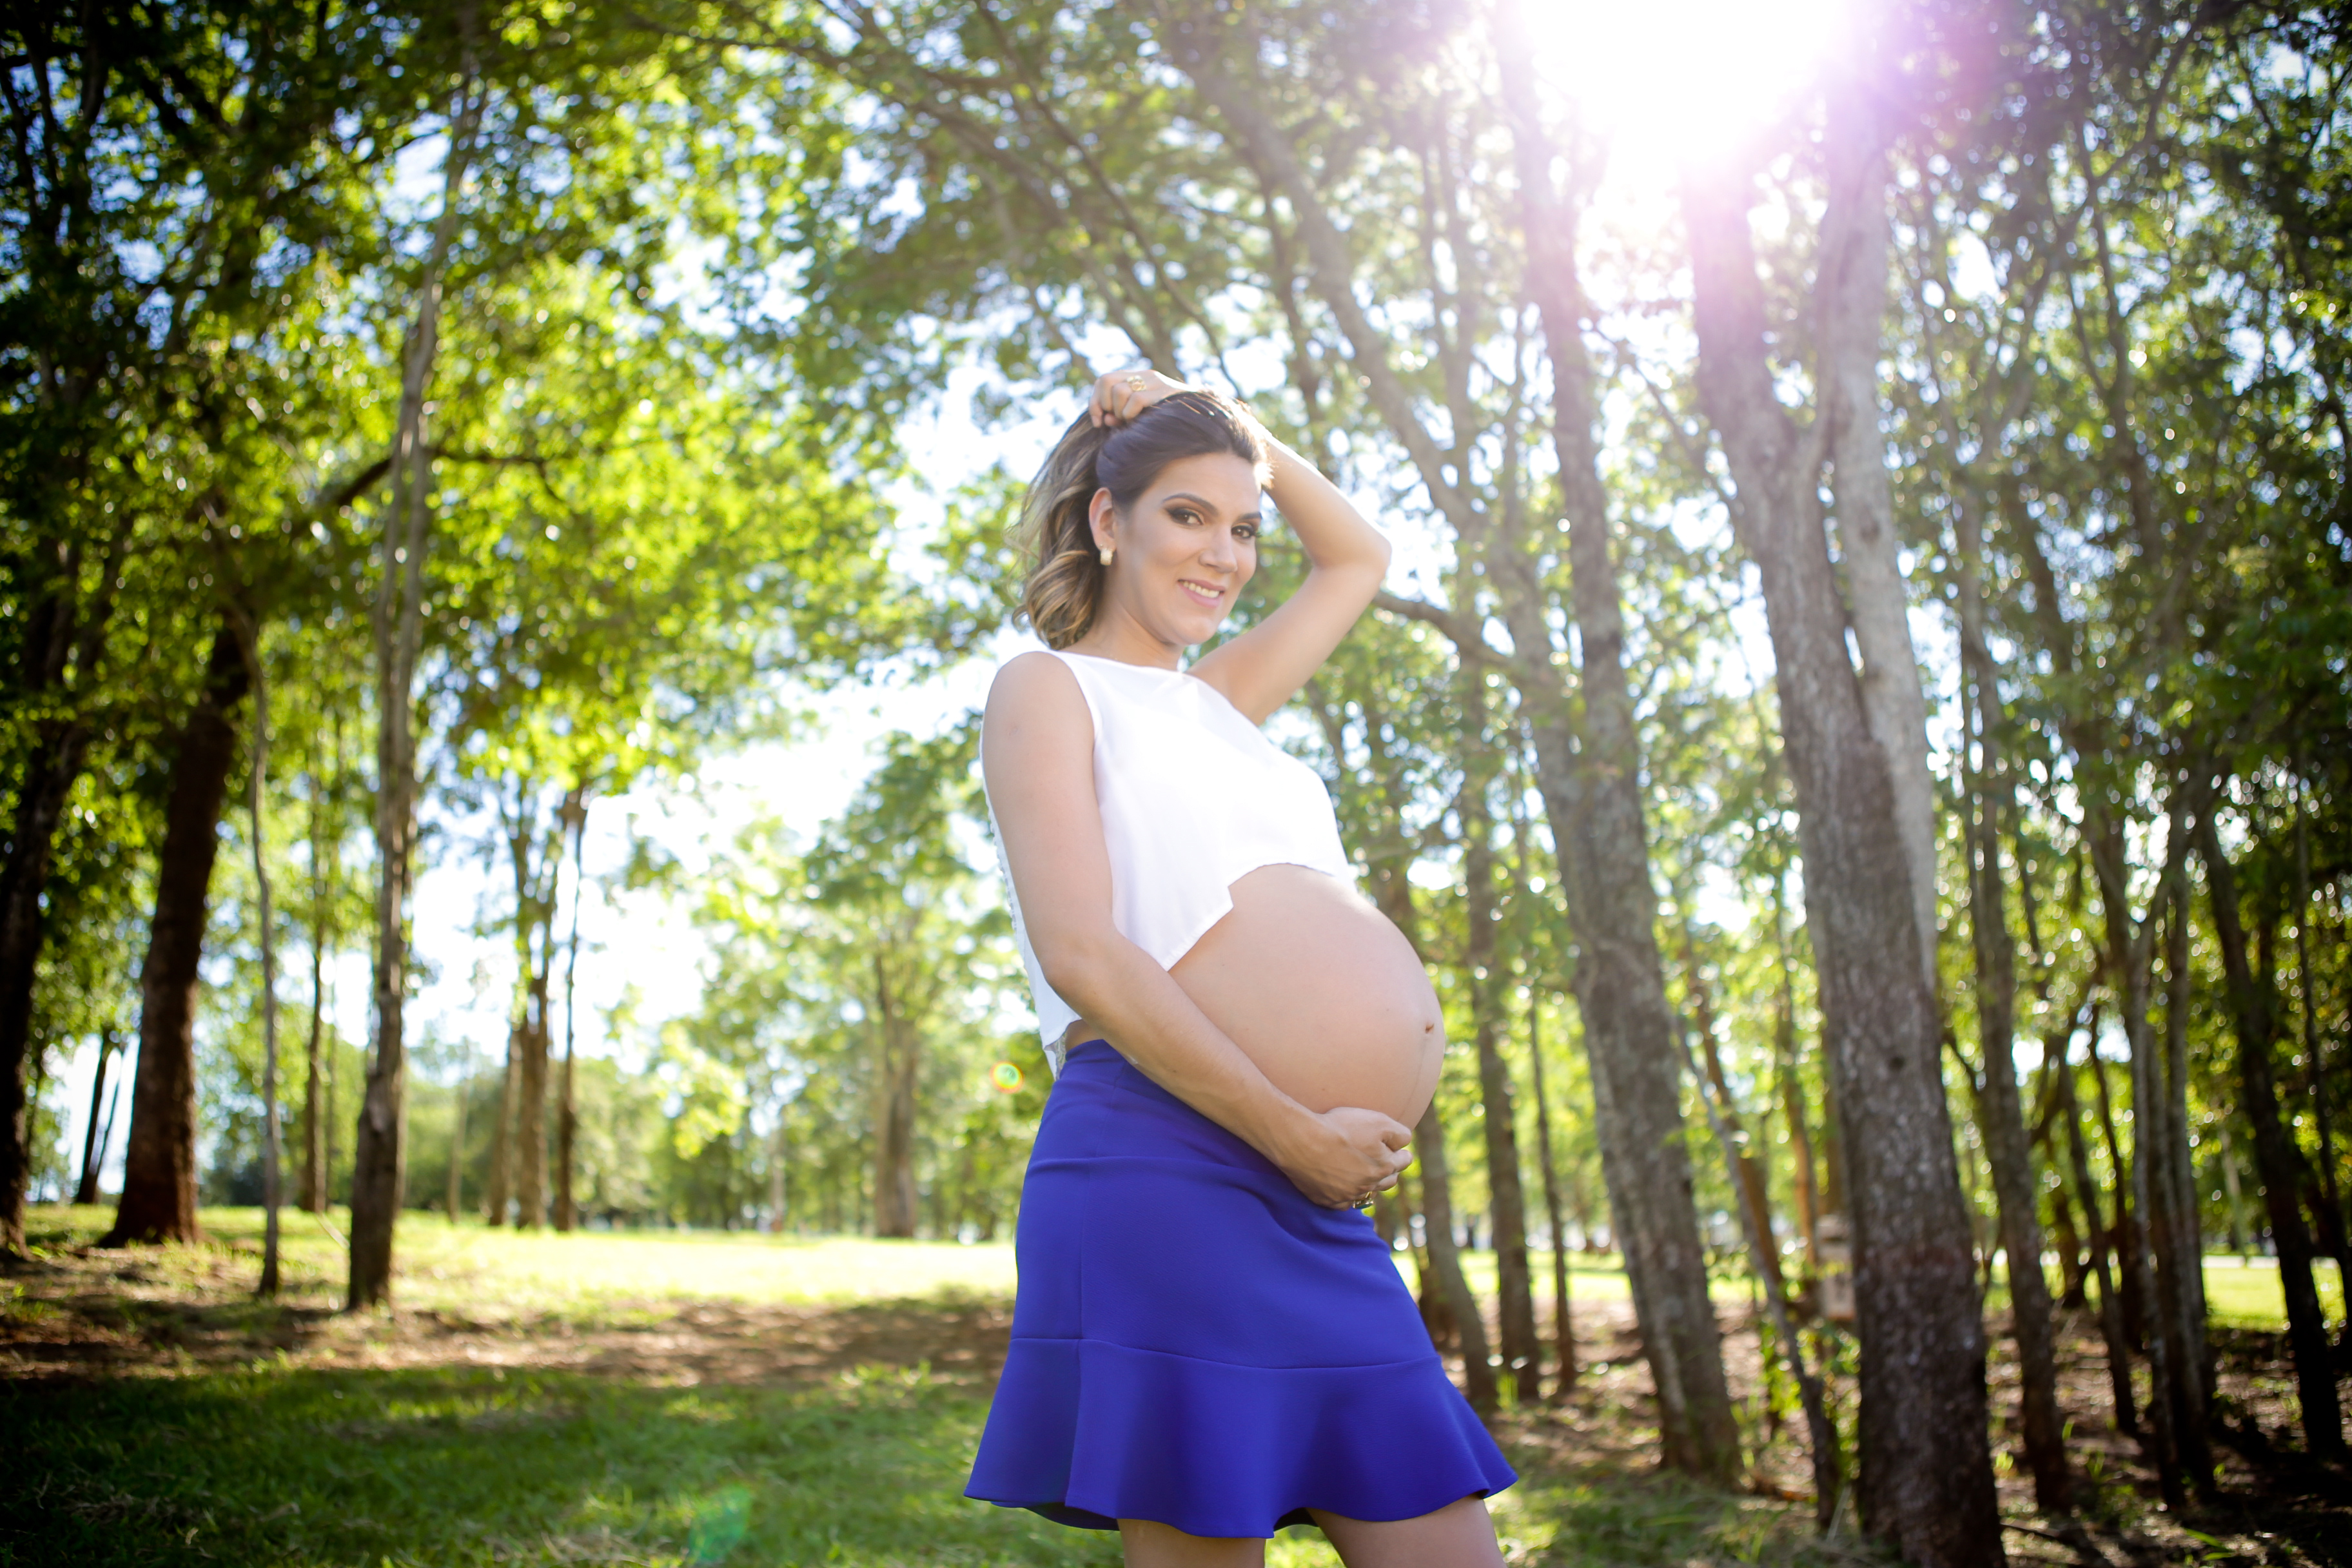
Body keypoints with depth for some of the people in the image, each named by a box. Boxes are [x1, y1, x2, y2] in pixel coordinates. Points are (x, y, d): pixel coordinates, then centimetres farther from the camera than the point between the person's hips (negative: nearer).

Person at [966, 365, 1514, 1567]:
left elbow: (1357, 560, 41)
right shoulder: (1047, 687, 5)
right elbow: (1082, 956, -10)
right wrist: (1300, 1137, -13)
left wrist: (1241, 431, 27)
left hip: (1325, 1215, 8)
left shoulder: (1214, 702, 26)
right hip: (1168, 1170, -7)